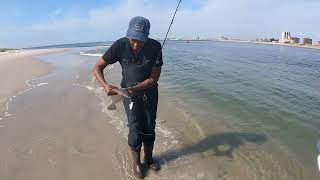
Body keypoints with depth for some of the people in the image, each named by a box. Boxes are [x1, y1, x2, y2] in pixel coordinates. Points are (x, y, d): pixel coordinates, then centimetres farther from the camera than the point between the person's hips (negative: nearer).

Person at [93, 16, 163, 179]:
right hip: (128, 91, -1)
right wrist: (105, 85, -31)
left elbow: (153, 78, -19)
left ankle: (148, 158, 31)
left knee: (149, 127, 9)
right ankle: (136, 161, 19)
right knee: (135, 127, -5)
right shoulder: (120, 45, -21)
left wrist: (134, 89, -32)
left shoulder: (155, 47, -21)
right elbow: (98, 67, -14)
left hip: (149, 91, 2)